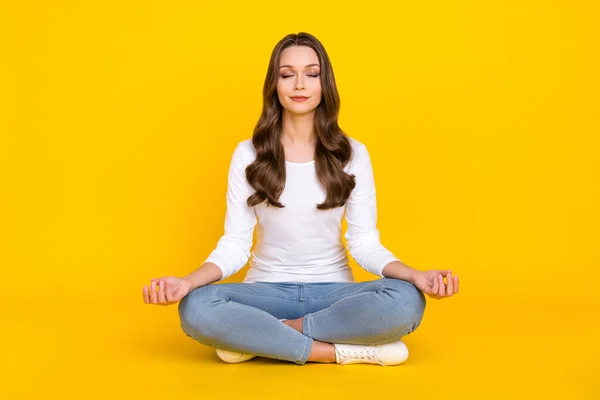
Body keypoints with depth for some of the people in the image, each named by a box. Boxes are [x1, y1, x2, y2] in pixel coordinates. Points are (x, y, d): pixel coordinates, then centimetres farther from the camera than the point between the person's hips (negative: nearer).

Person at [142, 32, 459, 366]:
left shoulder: (353, 154, 0)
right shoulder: (248, 154, -1)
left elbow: (365, 242, -3)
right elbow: (235, 244, -4)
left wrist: (415, 275, -23)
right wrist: (188, 282, -23)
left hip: (333, 291, 1)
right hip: (268, 291, 0)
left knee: (406, 301, -32)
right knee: (196, 308, -33)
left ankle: (256, 338, -21)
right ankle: (345, 350, -25)